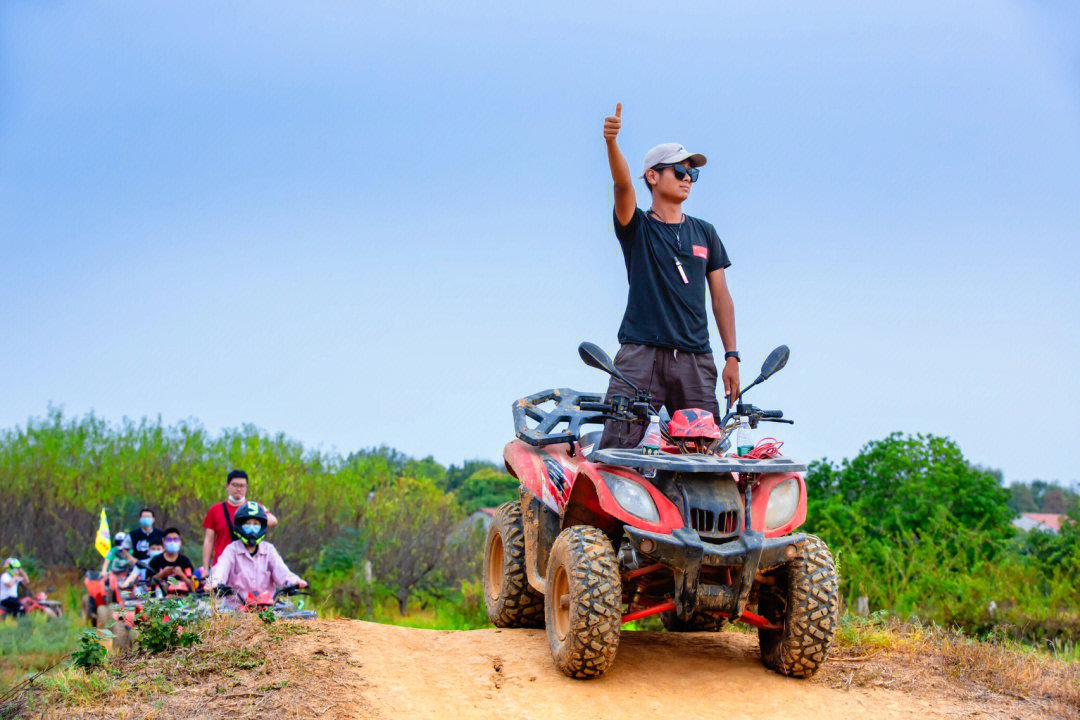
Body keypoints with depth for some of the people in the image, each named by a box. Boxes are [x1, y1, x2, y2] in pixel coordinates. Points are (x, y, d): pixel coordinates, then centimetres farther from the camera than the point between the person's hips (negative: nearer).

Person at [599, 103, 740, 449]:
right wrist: (611, 143, -31)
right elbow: (623, 184, -11)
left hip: (695, 358, 3)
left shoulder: (704, 234, 18)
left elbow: (720, 296, 17)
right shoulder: (638, 227, 9)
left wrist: (732, 356, 8)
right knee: (617, 445, -14)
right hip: (641, 353, -3)